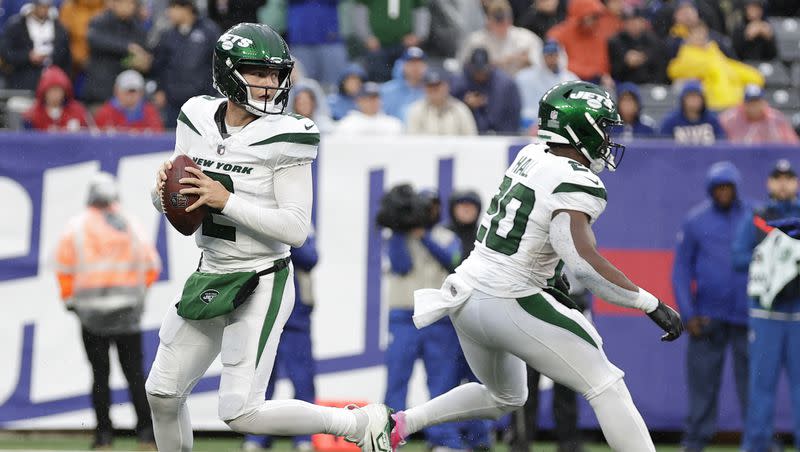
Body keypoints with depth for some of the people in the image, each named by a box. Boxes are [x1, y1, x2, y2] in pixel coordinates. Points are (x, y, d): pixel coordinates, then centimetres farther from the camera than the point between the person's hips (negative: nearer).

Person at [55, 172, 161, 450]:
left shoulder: (77, 227, -1)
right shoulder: (130, 226, 6)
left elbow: (64, 267, -3)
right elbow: (151, 266, 7)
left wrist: (69, 298, 10)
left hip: (91, 312, -2)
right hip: (128, 312, 2)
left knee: (100, 373, 3)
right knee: (134, 372, 5)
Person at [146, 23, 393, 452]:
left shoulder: (284, 138, -17)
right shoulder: (198, 119, -1)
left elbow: (296, 229, -20)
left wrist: (226, 200, -26)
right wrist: (164, 189, -13)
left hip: (262, 284, -6)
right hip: (209, 277, 6)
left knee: (241, 413, -11)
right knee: (162, 393, 12)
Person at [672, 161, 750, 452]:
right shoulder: (696, 221, 4)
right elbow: (681, 270, 4)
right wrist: (688, 314, -4)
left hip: (747, 315, 0)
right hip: (707, 316, 0)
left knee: (751, 378, -2)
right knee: (702, 379, 0)